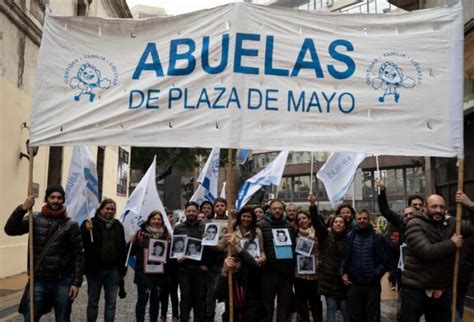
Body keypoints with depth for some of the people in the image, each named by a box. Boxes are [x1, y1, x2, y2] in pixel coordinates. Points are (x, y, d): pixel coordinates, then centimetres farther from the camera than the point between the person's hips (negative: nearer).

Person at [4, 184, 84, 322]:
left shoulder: (71, 225, -2)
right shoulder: (35, 219, 2)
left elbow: (78, 255, -2)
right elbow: (10, 230, -10)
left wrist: (76, 282, -7)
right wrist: (22, 209, -21)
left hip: (62, 283, -1)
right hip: (38, 282, 1)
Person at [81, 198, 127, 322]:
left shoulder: (118, 225, 8)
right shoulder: (90, 223, -4)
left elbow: (122, 248, 9)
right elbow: (82, 244, -12)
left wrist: (123, 268, 5)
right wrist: (86, 231, -29)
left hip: (113, 270, 3)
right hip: (95, 269, -3)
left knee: (111, 302, 8)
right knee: (93, 301, 9)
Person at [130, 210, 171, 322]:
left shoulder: (166, 235, 5)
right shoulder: (141, 233, -2)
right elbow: (133, 251, -1)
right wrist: (132, 243, -19)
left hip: (159, 273, 3)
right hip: (143, 272, -3)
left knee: (155, 300, 12)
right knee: (142, 299, -4)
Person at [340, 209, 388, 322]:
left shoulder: (378, 238, 0)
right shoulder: (350, 237, 6)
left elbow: (384, 260, -3)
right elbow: (344, 257, 11)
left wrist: (376, 274, -15)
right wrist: (342, 273, -2)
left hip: (372, 284, -2)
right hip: (353, 284, 2)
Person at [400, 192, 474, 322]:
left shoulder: (451, 223, 5)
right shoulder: (415, 225, -11)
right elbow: (427, 251, -23)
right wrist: (452, 244, -13)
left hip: (441, 291, 5)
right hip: (415, 290, -5)